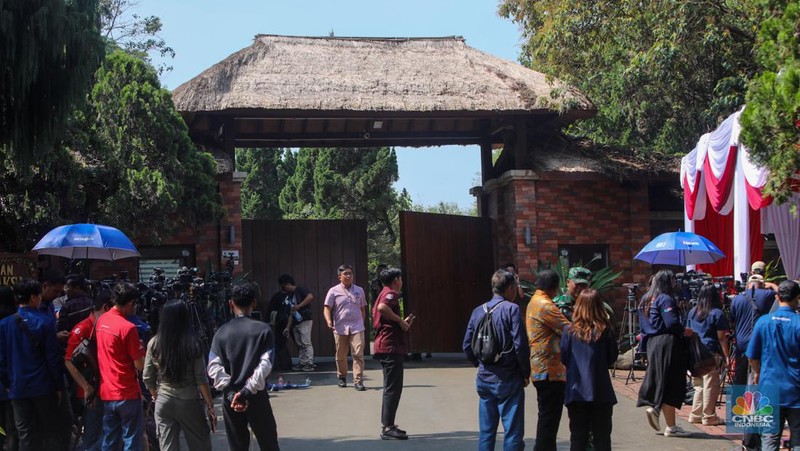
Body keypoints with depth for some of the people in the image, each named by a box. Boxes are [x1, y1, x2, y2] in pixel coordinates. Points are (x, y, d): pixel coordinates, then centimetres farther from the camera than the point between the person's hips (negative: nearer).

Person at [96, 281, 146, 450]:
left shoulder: (101, 321, 6)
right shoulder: (128, 327, -18)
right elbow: (140, 365, -15)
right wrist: (140, 349, 3)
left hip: (106, 392, 7)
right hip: (127, 393, -7)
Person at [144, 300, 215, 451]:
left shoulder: (154, 344, -2)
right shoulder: (193, 344, -9)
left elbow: (147, 379, 3)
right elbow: (201, 379, -8)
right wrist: (210, 406, -1)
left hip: (163, 403, 2)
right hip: (189, 402, -2)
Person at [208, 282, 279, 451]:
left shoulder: (221, 333, 3)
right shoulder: (263, 330, -3)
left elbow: (214, 368, -9)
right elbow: (265, 364, -15)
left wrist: (230, 393, -14)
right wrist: (247, 391, -18)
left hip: (230, 399, 2)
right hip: (257, 397, -2)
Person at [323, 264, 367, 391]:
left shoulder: (359, 290, 10)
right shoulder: (334, 291, 2)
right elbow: (327, 308, -3)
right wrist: (329, 321, -20)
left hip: (357, 328, 1)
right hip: (340, 328, -1)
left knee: (358, 354, -11)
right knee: (341, 356, 9)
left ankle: (358, 380, -11)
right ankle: (342, 377, 30)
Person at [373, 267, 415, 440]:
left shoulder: (384, 294, 20)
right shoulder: (391, 294, -11)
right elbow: (382, 307, -33)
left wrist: (403, 323, 20)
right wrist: (400, 320, -22)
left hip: (385, 346, 10)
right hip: (391, 347, -10)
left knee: (391, 388, 15)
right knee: (393, 388, -8)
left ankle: (387, 425, 19)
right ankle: (388, 428, -8)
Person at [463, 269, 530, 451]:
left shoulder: (478, 311, 7)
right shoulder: (511, 309, -10)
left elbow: (467, 346, 9)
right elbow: (520, 345, -16)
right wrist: (526, 373, -4)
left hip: (484, 379, 6)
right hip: (508, 381, -6)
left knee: (486, 431, 12)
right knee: (513, 431, -1)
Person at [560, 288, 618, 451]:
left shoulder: (569, 331, -8)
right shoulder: (605, 330, -8)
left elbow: (563, 359, -1)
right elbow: (613, 357, 3)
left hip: (576, 390, 0)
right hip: (601, 391, 0)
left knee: (578, 437, 9)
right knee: (602, 437, 9)